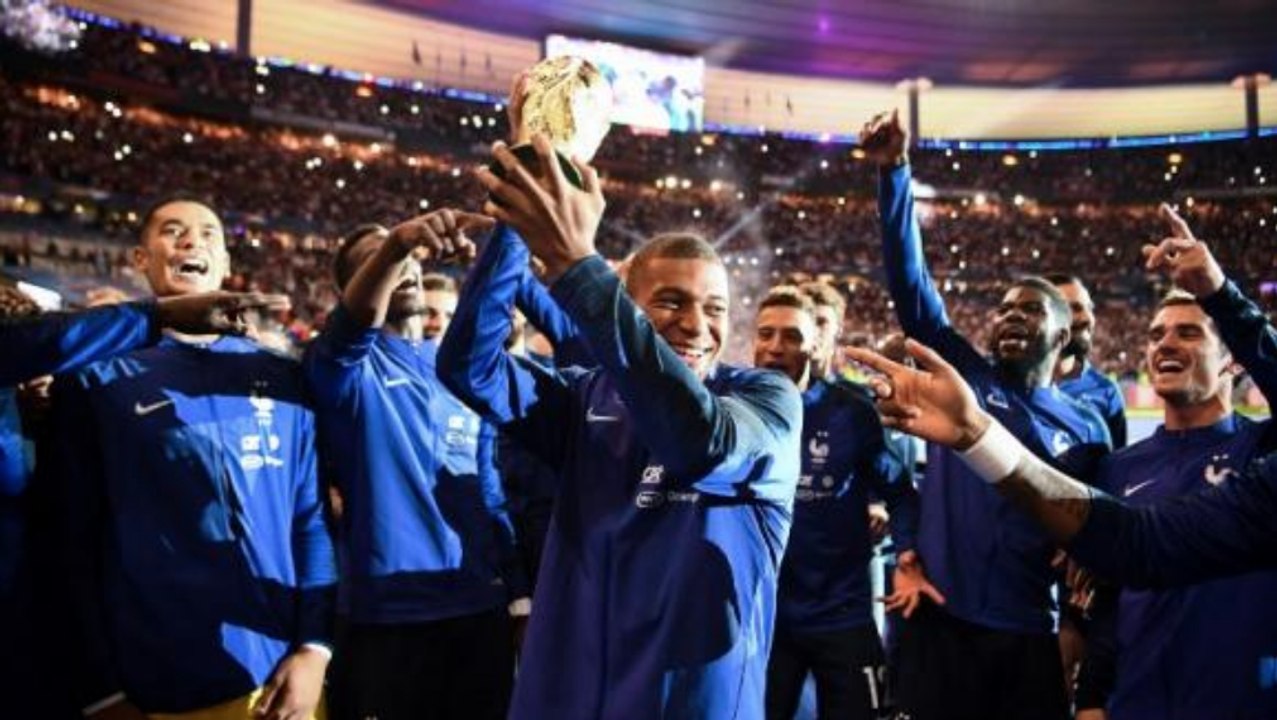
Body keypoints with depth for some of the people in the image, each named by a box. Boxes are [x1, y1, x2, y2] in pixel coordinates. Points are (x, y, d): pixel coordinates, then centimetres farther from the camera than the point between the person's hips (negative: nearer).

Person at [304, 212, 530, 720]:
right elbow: (355, 318, -27)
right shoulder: (349, 364, -2)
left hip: (479, 610, 4)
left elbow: (492, 496, 11)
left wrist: (519, 593, 7)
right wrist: (395, 243, -45)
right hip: (385, 615, -4)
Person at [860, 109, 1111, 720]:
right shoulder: (963, 376, 3)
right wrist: (894, 173, -16)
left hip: (1030, 635, 1)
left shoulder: (1087, 428, 7)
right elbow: (910, 284, -6)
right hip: (939, 622, -1)